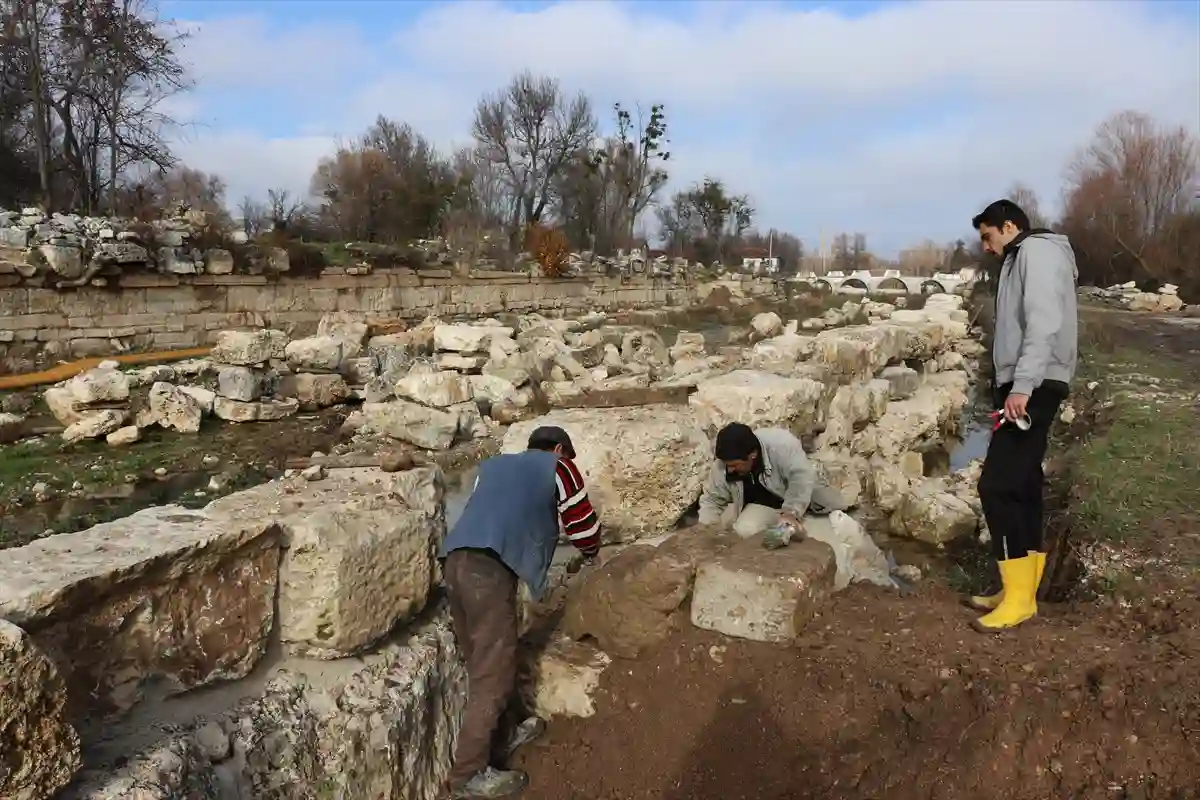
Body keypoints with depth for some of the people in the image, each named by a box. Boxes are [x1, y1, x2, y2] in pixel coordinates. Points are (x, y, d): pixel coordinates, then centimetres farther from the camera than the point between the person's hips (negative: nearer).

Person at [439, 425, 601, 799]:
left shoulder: (493, 465, 30)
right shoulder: (558, 468, 15)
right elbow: (583, 524, 19)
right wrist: (591, 554, 41)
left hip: (455, 560, 7)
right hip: (490, 567, -7)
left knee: (483, 662, 18)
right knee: (494, 671, 0)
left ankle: (497, 739, 32)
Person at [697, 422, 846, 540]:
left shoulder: (781, 443, -35)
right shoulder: (722, 467, -22)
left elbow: (802, 476, -34)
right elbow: (712, 500, -10)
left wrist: (791, 512, -41)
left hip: (803, 492, 0)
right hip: (764, 504, 0)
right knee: (743, 531, -27)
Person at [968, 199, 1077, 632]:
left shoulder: (1038, 249, -5)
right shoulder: (1020, 258, 24)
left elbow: (1045, 323, -19)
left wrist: (1023, 385, -26)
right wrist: (1011, 385, 10)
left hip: (1034, 389, -10)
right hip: (1023, 387, 10)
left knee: (997, 485, -13)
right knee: (1021, 486, 9)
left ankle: (1019, 596, -7)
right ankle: (1021, 590, 15)